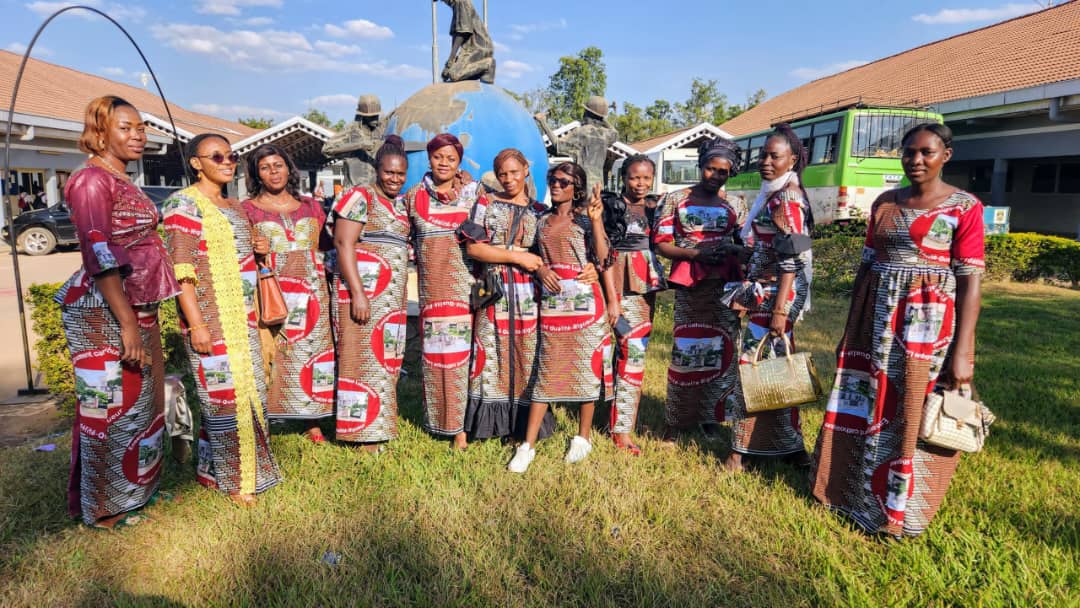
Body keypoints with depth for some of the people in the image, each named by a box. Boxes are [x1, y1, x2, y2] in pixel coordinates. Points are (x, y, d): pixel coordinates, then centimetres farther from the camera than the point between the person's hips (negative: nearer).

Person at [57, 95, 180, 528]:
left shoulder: (124, 182, 14)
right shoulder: (92, 180, -13)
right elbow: (99, 257, -20)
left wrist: (140, 317, 17)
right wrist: (127, 323, -24)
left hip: (137, 308, 9)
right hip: (104, 313, -9)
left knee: (140, 402, 17)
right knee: (110, 407, 1)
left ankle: (133, 488, 33)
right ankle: (104, 508, 17)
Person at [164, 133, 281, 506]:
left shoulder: (235, 207, 15)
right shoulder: (185, 204, -9)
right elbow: (181, 269, -15)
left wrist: (258, 250, 6)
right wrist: (196, 324, -21)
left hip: (243, 317, 8)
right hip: (210, 318, -8)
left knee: (248, 393, 12)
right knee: (225, 395, -3)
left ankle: (213, 468, 28)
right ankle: (234, 480, 11)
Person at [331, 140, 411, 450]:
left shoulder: (401, 204, 17)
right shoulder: (361, 197, -6)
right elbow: (344, 244, -14)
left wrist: (400, 300, 14)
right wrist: (357, 293, -21)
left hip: (392, 298, 8)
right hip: (363, 293, -8)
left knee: (386, 361, 10)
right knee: (363, 357, -4)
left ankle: (378, 426, 20)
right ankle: (364, 436, 2)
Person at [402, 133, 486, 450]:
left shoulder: (474, 194, 5)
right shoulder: (414, 196, 8)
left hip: (465, 282, -1)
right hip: (432, 284, 2)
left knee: (463, 348, -3)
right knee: (434, 349, 4)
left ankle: (461, 425, 5)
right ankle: (437, 418, 18)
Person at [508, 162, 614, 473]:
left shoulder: (585, 217, 1)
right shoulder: (543, 221, 14)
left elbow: (603, 259, -10)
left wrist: (596, 220, -18)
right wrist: (540, 269, -3)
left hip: (584, 301, -3)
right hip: (552, 301, 3)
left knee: (587, 367, 4)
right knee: (547, 371, 2)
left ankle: (583, 437, 19)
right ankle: (528, 445, 5)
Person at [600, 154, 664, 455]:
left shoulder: (655, 207, 12)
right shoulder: (612, 206, -4)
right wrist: (613, 298, -14)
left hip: (648, 283, 6)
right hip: (623, 283, -6)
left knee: (635, 348, 9)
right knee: (634, 350, -10)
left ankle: (620, 414, 22)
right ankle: (622, 430, -2)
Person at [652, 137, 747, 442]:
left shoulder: (735, 206, 12)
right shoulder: (675, 200, 4)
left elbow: (746, 247, 16)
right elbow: (661, 243, 0)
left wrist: (730, 249, -8)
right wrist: (696, 253, -14)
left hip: (725, 285, 3)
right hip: (690, 284, -3)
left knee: (721, 350, 3)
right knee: (686, 351, -3)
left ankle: (710, 417, 17)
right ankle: (676, 420, 10)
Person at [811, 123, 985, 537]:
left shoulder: (964, 207, -5)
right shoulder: (884, 203, 8)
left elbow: (970, 280, -9)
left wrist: (962, 351, -14)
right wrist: (850, 328, 11)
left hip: (929, 323, -5)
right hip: (877, 318, 5)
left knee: (913, 415, 2)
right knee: (864, 406, 12)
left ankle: (901, 508, 21)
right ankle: (855, 490, 31)